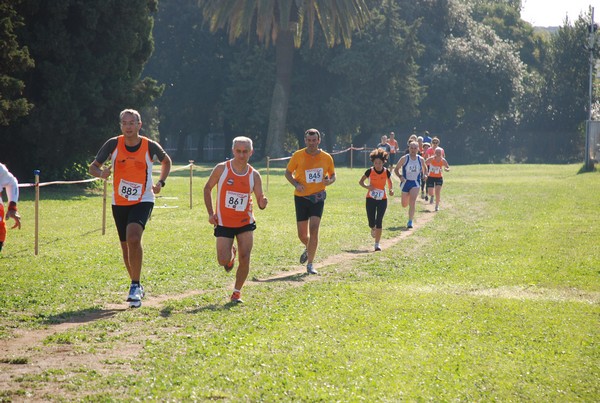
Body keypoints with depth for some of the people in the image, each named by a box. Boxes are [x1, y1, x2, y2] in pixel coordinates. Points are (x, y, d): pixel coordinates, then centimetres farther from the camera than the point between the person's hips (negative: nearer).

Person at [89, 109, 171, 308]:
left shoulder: (150, 146, -7)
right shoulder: (113, 144, -5)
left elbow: (166, 161, 13)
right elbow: (93, 167, -1)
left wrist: (160, 183, -1)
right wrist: (101, 173, -25)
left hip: (143, 201, -3)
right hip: (119, 202, 3)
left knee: (133, 238, -26)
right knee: (126, 246, 11)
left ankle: (135, 286, -18)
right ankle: (137, 286, 31)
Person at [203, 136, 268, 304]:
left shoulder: (254, 175, -6)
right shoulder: (221, 169, -10)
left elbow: (261, 204, -2)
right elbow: (207, 188, 4)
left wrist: (263, 201, -27)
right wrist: (210, 213, -3)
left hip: (245, 222, 1)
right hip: (224, 223, -1)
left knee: (244, 258, -9)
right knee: (223, 261, -8)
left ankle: (236, 293, 10)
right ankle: (231, 253, 30)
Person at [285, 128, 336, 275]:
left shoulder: (326, 158, -1)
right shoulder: (298, 156, -4)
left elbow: (332, 175, 12)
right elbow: (288, 172, 5)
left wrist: (329, 181, -12)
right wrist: (296, 184, -14)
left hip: (318, 197, -1)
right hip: (301, 197, 1)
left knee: (313, 229, -15)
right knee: (302, 234, 4)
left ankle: (310, 264, -8)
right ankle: (308, 249, 40)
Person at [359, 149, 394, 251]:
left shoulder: (386, 172, -5)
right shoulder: (370, 171, -8)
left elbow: (390, 183, 12)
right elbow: (360, 182, 3)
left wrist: (391, 190, -10)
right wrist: (367, 186, -17)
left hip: (382, 199, 0)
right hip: (371, 199, 0)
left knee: (379, 222, -7)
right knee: (371, 223, -2)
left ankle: (377, 244, 0)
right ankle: (373, 229, 37)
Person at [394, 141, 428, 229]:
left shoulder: (421, 160, 0)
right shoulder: (404, 159, -6)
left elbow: (425, 168, 20)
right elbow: (396, 169, 1)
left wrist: (424, 175, 0)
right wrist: (400, 176, -16)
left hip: (415, 183, 0)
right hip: (405, 182, 0)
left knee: (412, 202, -19)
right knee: (404, 205, 9)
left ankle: (410, 222, -17)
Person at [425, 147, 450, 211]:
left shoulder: (443, 160, -9)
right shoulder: (431, 159, -14)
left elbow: (448, 168, 0)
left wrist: (446, 169, -24)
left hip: (439, 178, 0)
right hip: (431, 177, 0)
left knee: (438, 192, -12)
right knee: (430, 193, 0)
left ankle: (437, 206, 3)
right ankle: (432, 196, 38)